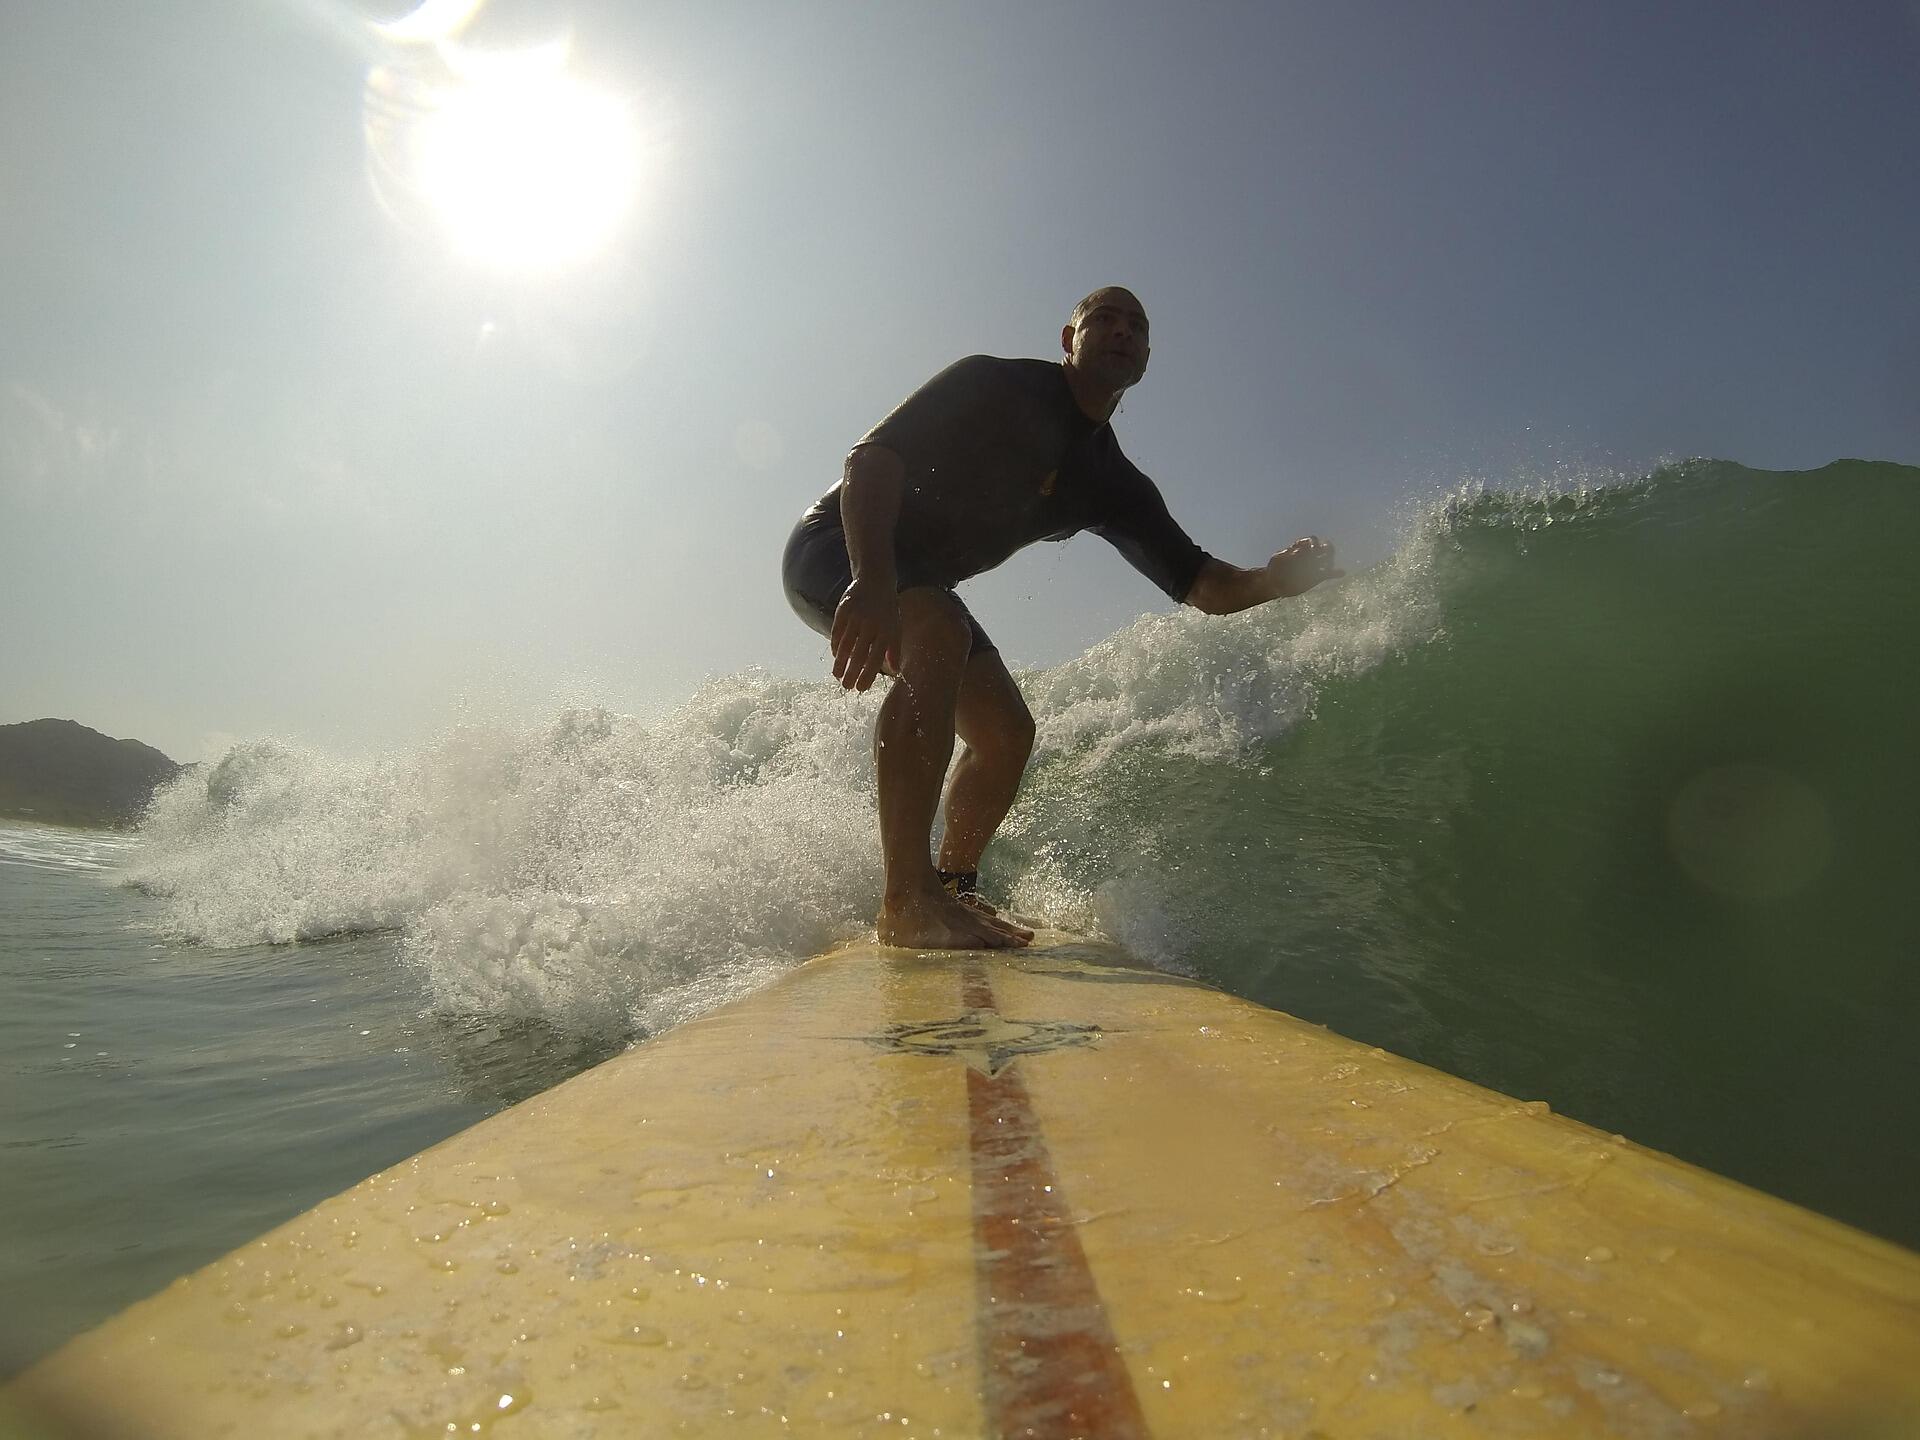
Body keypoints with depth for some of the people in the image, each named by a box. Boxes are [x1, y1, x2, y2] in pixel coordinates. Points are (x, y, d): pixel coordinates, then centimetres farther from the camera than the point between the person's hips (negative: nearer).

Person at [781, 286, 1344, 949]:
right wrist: (873, 583, -45)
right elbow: (871, 458, -27)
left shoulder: (1114, 485, 2)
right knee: (938, 635, -37)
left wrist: (1272, 580, -25)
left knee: (1007, 732, -1)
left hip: (917, 584, 8)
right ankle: (907, 901, -39)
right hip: (839, 547, -8)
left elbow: (1202, 585, -2)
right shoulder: (991, 384, -15)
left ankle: (952, 889, 15)